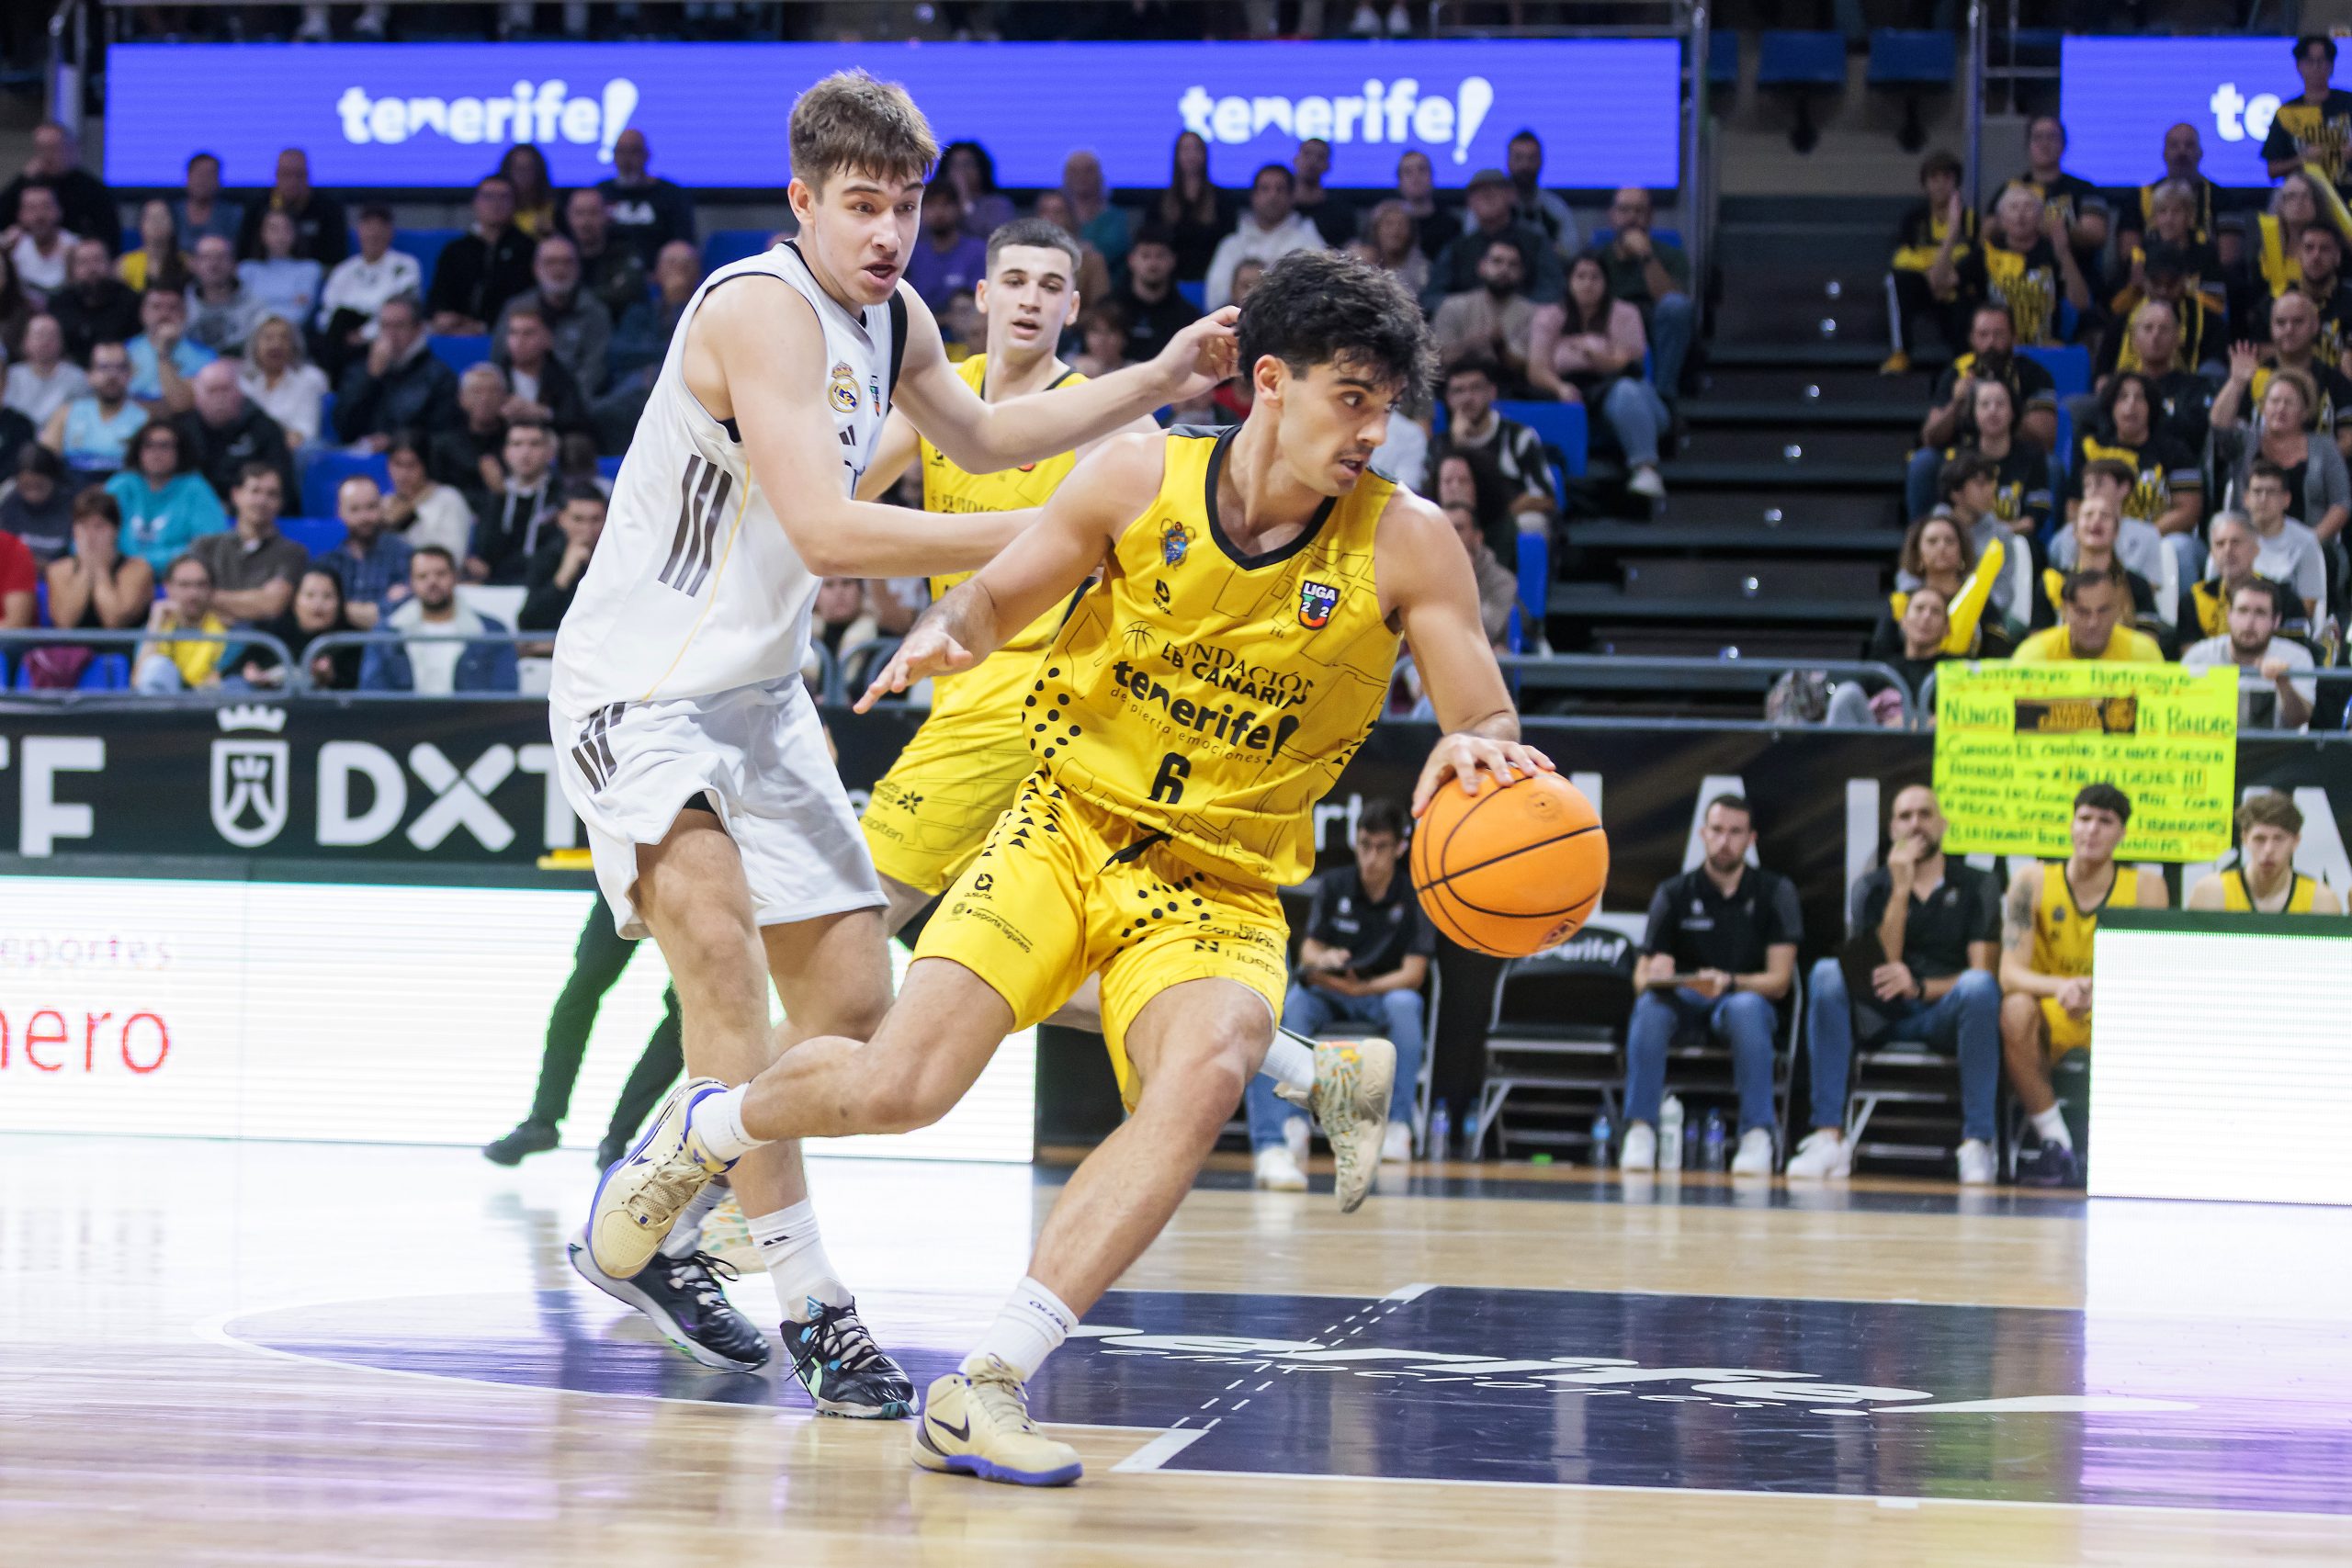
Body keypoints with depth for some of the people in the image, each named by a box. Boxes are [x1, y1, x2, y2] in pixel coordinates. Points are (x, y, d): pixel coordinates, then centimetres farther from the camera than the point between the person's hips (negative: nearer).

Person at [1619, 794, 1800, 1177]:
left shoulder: (1775, 892, -1)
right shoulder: (1675, 894, 1)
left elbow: (1779, 980, -9)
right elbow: (1640, 979, -4)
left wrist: (1728, 983, -29)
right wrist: (1654, 976, -30)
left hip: (1745, 999, -1)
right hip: (1684, 1002, 1)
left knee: (1746, 1006, -38)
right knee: (1650, 1004, -34)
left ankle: (1757, 1136, -36)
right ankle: (1640, 1131, -34)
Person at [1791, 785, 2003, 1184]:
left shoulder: (1977, 886, 7)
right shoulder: (1872, 888, 11)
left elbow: (1983, 970, -6)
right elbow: (1881, 967, -4)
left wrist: (1920, 986, -23)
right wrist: (1901, 889, -10)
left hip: (1946, 1013, -2)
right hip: (1882, 1017, 2)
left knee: (1980, 986, -35)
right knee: (1827, 972, -27)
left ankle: (1977, 1142, -34)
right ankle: (1829, 1136, -34)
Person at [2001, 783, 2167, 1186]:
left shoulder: (2145, 888, -3)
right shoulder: (2034, 880, -4)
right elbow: (2010, 972, -13)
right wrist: (2059, 988, -35)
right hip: (2051, 1028, 0)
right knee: (2015, 1009, -34)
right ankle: (2056, 1145, -24)